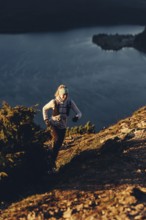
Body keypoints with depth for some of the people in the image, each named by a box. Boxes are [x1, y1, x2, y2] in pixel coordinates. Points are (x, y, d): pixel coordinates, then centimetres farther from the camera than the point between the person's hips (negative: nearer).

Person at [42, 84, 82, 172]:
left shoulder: (70, 102, -12)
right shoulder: (54, 102, -15)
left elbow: (79, 113, -11)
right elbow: (44, 109, 3)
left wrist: (77, 117, -35)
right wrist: (46, 120, -6)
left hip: (63, 126, 3)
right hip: (54, 124, -3)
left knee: (58, 145, 12)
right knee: (57, 140, -27)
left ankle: (53, 161, 34)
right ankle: (52, 162, -17)